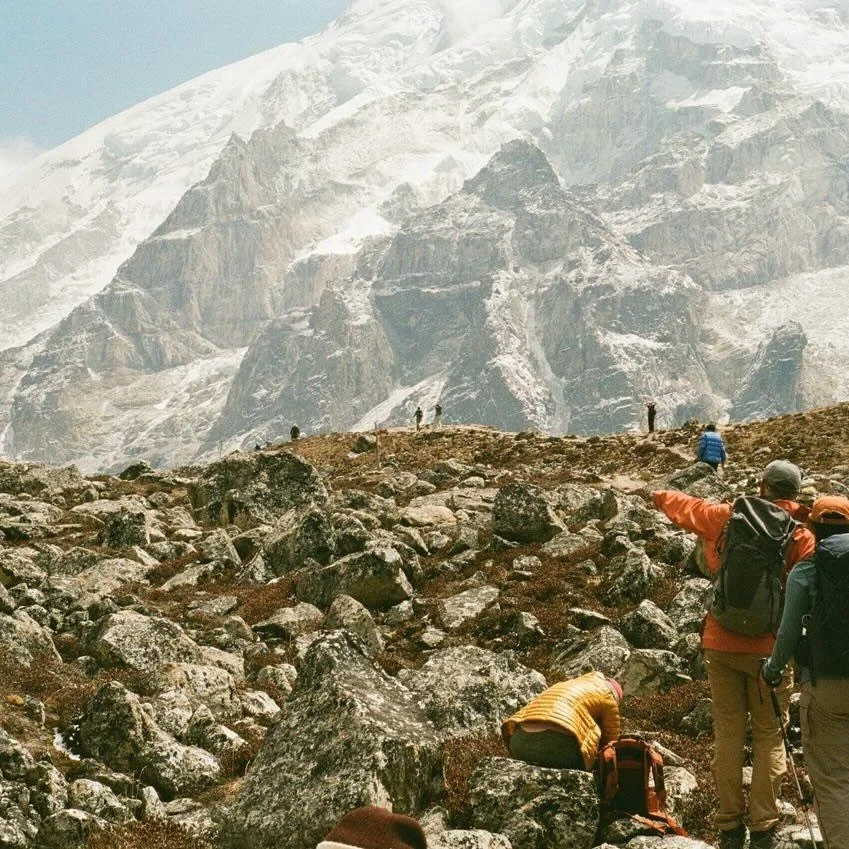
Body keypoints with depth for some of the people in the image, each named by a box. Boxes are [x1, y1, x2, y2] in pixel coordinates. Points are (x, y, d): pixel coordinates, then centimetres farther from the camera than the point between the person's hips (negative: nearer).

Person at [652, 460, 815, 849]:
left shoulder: (724, 517, 2)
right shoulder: (801, 535, -6)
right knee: (769, 736, 5)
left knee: (728, 733, 9)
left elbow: (672, 502, 18)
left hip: (721, 642, 3)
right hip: (769, 647, -2)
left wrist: (661, 495, 39)